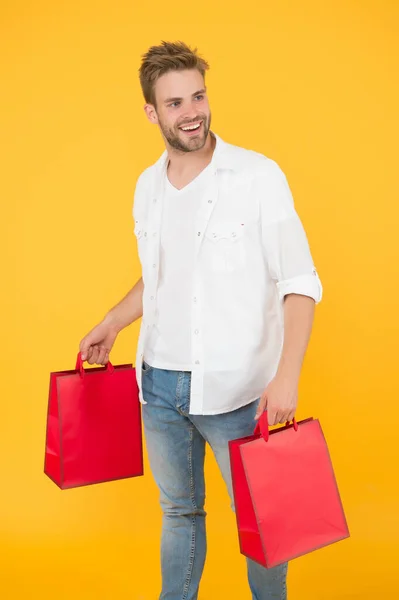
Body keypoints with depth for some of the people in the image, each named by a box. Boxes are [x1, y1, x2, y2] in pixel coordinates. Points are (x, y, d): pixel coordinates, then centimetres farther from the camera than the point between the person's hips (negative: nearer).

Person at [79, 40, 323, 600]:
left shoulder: (259, 176, -11)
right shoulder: (148, 185, 7)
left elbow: (300, 282, -14)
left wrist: (287, 374, -24)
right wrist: (112, 324, 14)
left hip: (233, 388, -5)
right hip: (159, 382, 5)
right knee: (178, 510, 20)